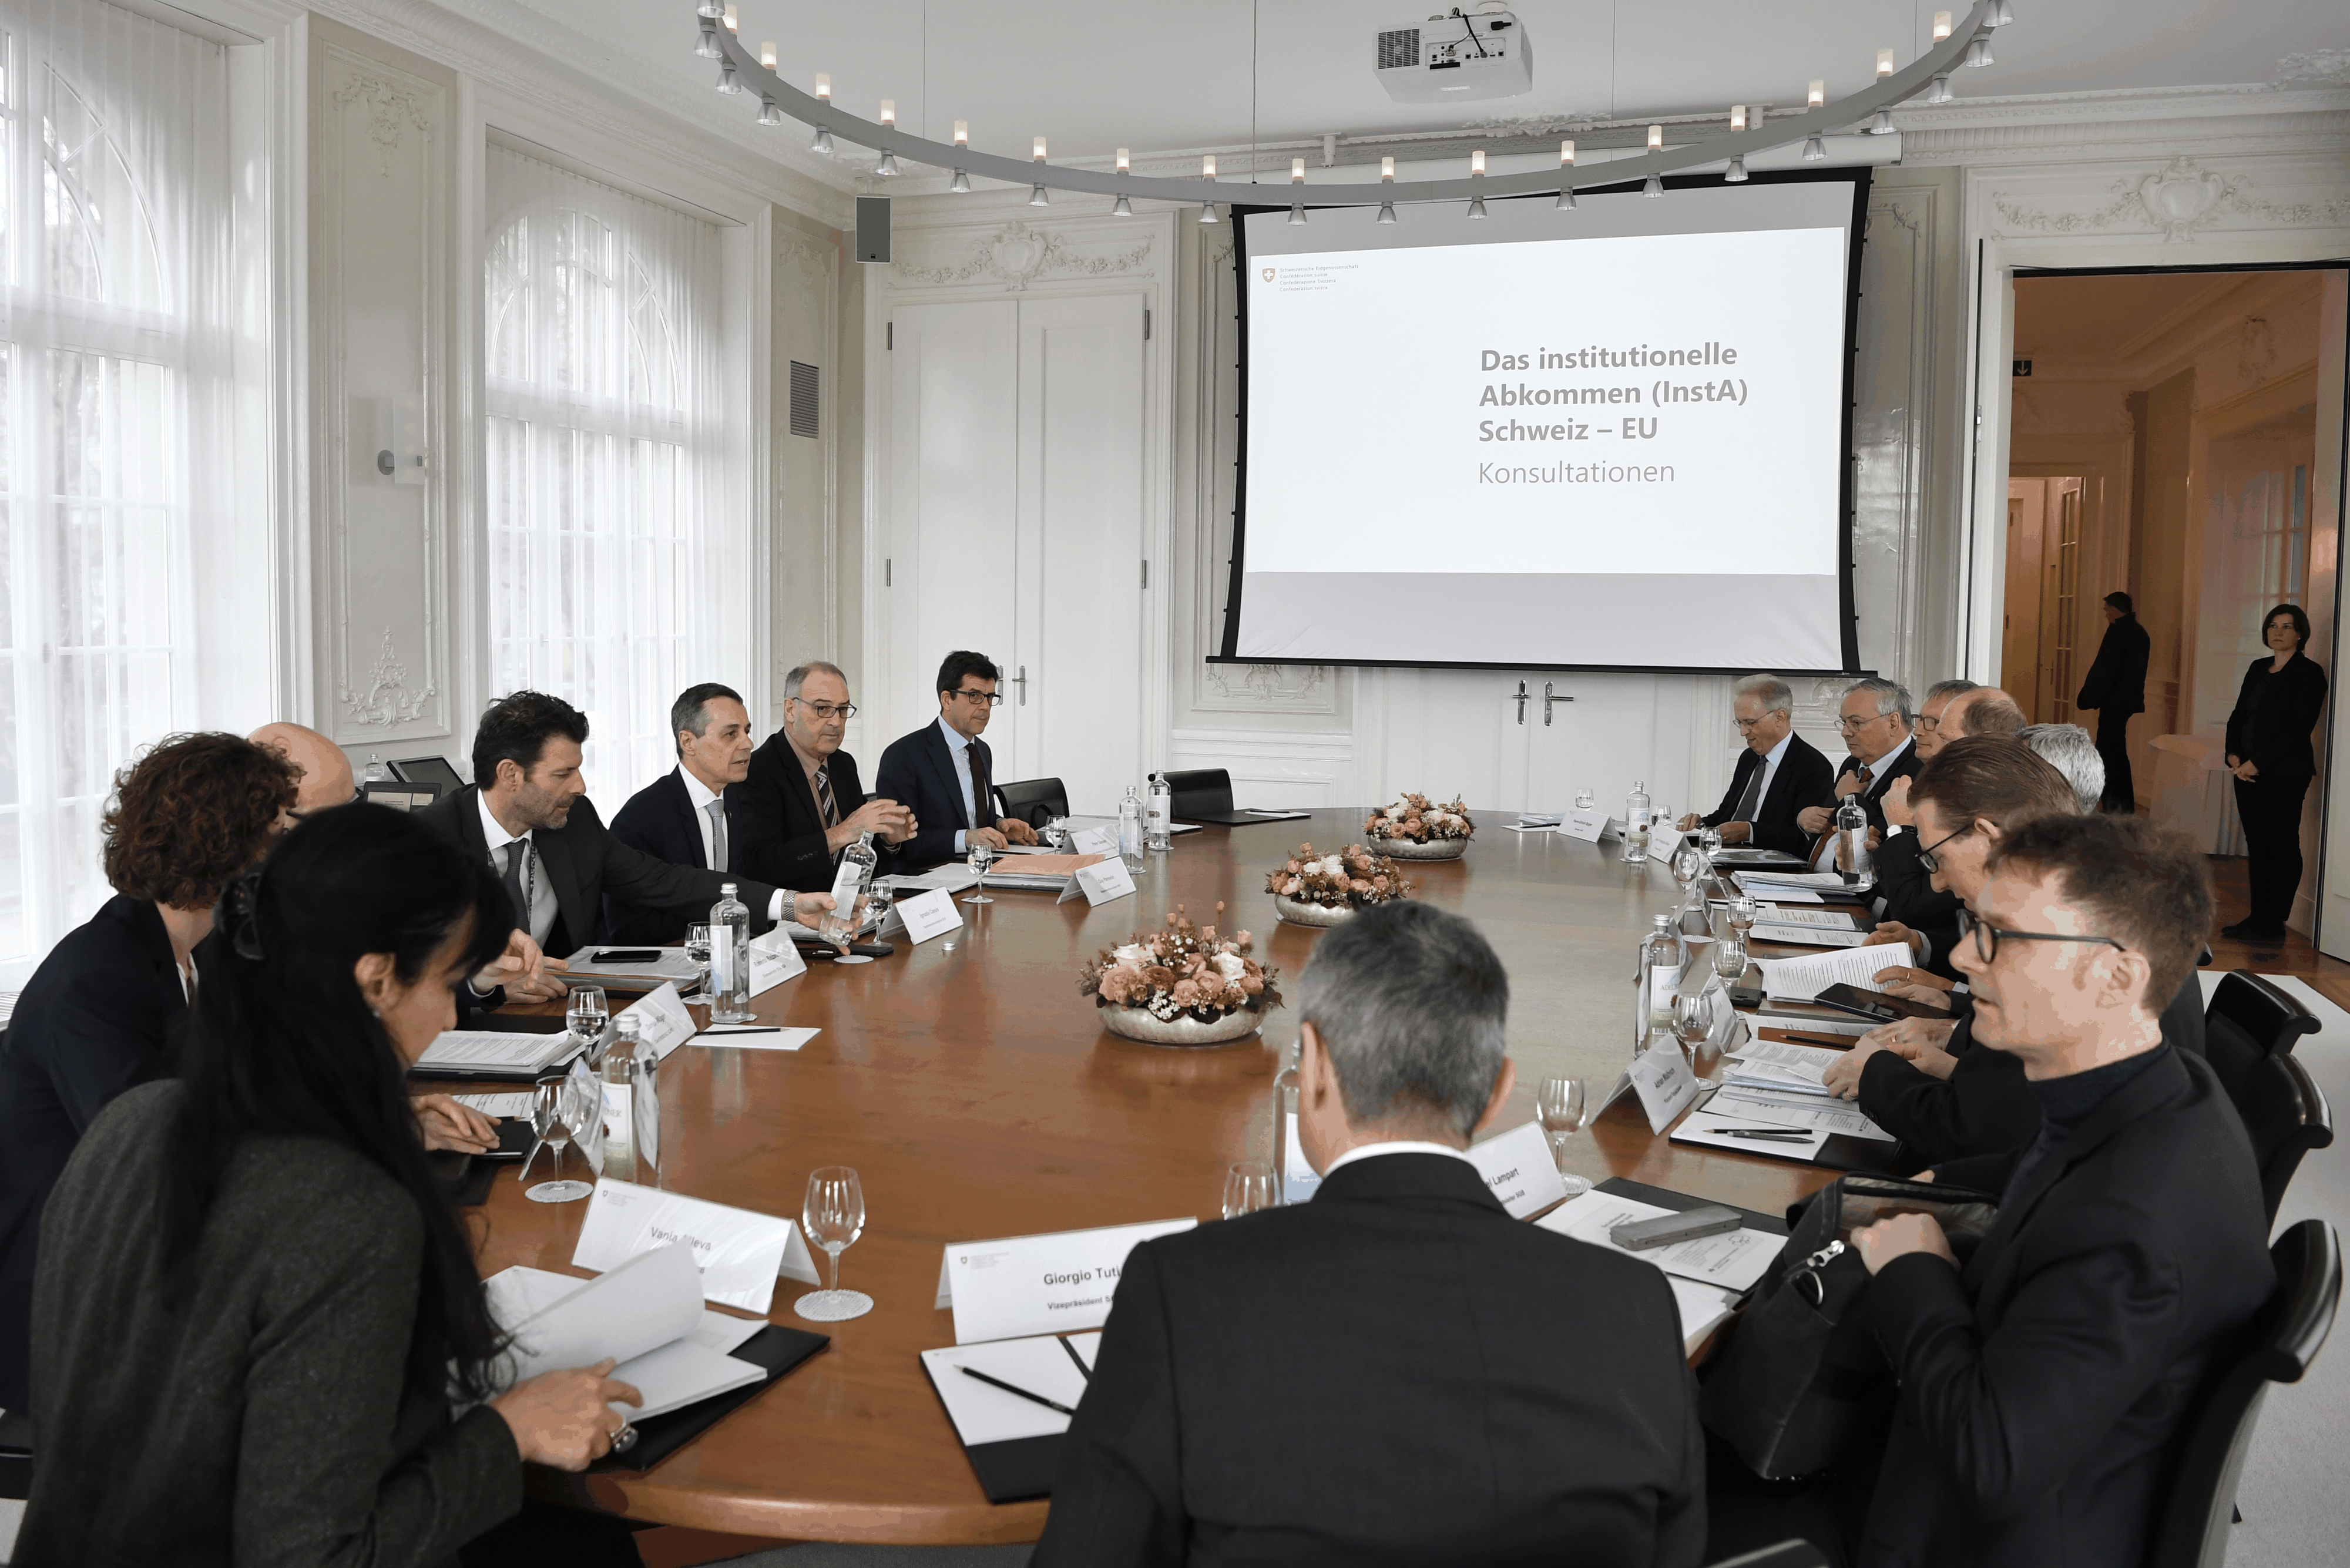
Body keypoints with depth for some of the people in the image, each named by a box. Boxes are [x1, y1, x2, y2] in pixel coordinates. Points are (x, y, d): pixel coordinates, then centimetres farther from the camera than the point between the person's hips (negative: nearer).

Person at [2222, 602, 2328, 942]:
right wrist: (2234, 755, -2)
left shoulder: (2308, 673, -6)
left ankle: (2274, 924, 0)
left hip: (2284, 773, -7)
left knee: (2282, 844, -3)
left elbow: (2299, 729, -13)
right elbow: (2238, 715, 15)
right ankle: (2258, 917, 13)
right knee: (2257, 843, 8)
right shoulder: (2258, 668, 16)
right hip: (2248, 771, 7)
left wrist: (2257, 763, -16)